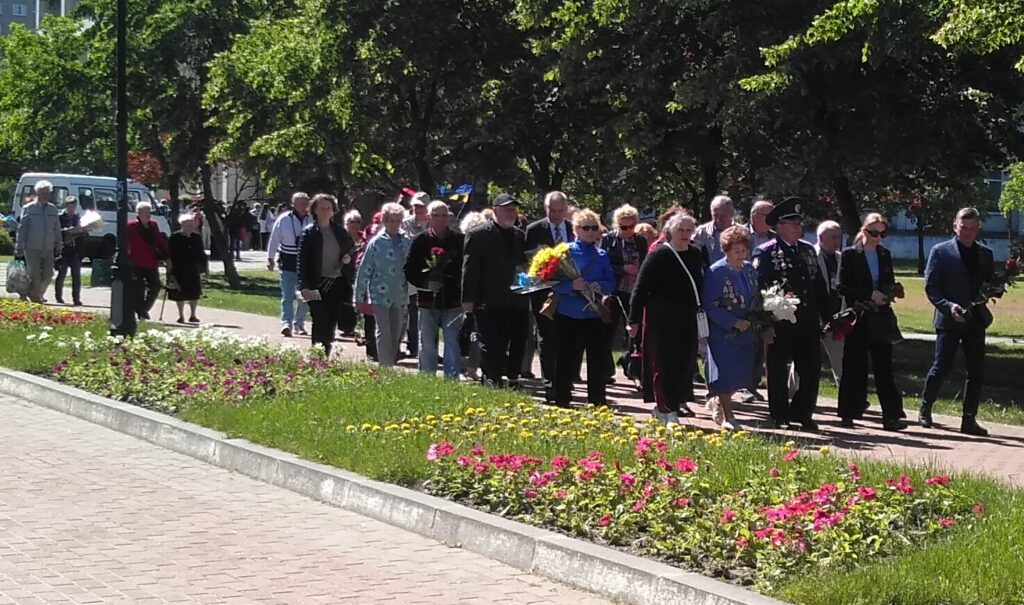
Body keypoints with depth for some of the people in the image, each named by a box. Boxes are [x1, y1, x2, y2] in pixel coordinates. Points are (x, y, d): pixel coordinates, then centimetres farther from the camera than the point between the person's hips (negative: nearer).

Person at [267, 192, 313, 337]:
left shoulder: (312, 221, 0)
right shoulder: (284, 219, -5)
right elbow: (274, 239, 2)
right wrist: (270, 258, 4)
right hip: (287, 262, -3)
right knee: (287, 295, -10)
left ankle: (299, 325, 23)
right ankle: (286, 324, -15)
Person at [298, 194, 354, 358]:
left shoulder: (340, 232, 10)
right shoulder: (309, 233, -3)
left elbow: (349, 251, 25)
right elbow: (302, 261, -7)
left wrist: (348, 258, 0)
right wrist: (304, 287, -15)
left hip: (336, 283, 4)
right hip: (317, 285, -4)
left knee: (331, 324, 7)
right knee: (320, 323, -7)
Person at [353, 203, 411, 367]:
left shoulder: (406, 242, 3)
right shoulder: (376, 243, -6)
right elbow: (364, 271, -3)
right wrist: (360, 298, -3)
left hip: (400, 296, 4)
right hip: (380, 294, -4)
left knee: (395, 335, 10)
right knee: (384, 334, -8)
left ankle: (391, 365, 20)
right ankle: (386, 369, -7)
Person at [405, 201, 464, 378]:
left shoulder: (459, 240, 4)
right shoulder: (420, 241, 3)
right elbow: (409, 271, 3)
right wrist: (425, 283, -11)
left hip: (453, 301, -1)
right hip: (428, 301, 1)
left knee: (452, 341, -3)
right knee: (427, 344, 6)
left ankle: (452, 379, 1)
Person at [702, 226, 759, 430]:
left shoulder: (749, 270, 7)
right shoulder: (716, 272, -13)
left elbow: (757, 298, 18)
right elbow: (708, 305, -15)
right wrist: (734, 322, -18)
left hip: (746, 331, 6)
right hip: (723, 333, -6)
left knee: (742, 373, 9)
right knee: (726, 374, -4)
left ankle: (717, 402, 32)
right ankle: (727, 417, 7)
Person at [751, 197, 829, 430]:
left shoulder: (808, 251, 13)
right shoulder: (766, 253, -6)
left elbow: (819, 286, 17)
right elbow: (759, 289, -11)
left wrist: (826, 316, 12)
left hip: (808, 323, 6)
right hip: (779, 324, -6)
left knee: (811, 370, 8)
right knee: (778, 371, 4)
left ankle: (802, 413, 21)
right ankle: (779, 417, 15)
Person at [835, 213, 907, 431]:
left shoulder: (885, 255, 12)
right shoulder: (850, 255, -2)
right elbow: (843, 287, -8)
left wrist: (887, 294, -4)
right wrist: (870, 295, -16)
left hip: (881, 318, 4)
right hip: (857, 317, -3)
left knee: (884, 366, 1)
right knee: (854, 366, 2)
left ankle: (891, 416, -1)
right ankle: (848, 413, 11)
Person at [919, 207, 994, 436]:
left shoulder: (985, 254, 12)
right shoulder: (940, 252, -1)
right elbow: (930, 286, -5)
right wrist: (948, 306, -18)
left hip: (975, 320, 4)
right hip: (949, 320, -4)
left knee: (977, 371, 2)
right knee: (941, 368, -2)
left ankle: (969, 419, 8)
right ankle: (925, 410, 16)